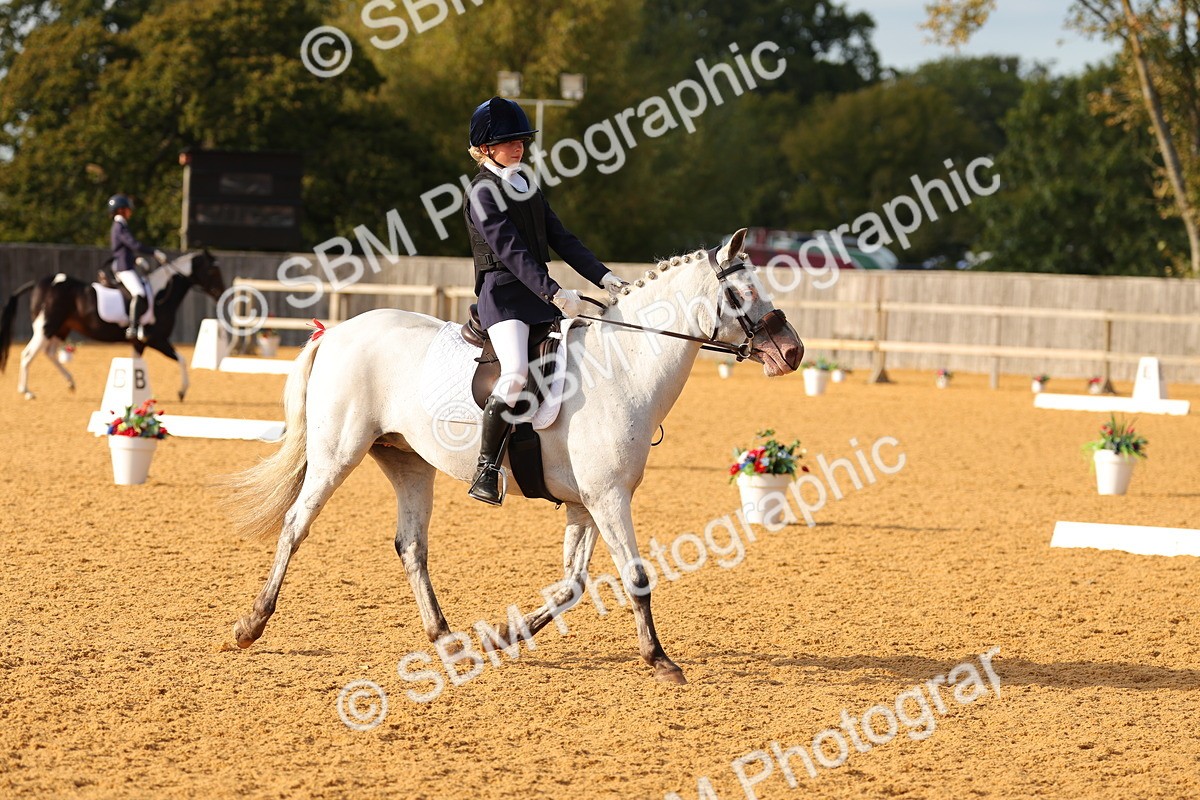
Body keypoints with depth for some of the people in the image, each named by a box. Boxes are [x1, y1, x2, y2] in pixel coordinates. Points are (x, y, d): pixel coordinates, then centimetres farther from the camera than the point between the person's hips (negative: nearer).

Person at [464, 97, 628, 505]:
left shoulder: (527, 187, 18)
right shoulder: (483, 193, -8)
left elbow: (561, 239, 16)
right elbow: (510, 250, -19)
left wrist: (604, 277, 4)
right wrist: (553, 293, -29)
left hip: (540, 293, 9)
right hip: (503, 293, -8)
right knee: (516, 372, -28)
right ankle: (486, 471, -22)